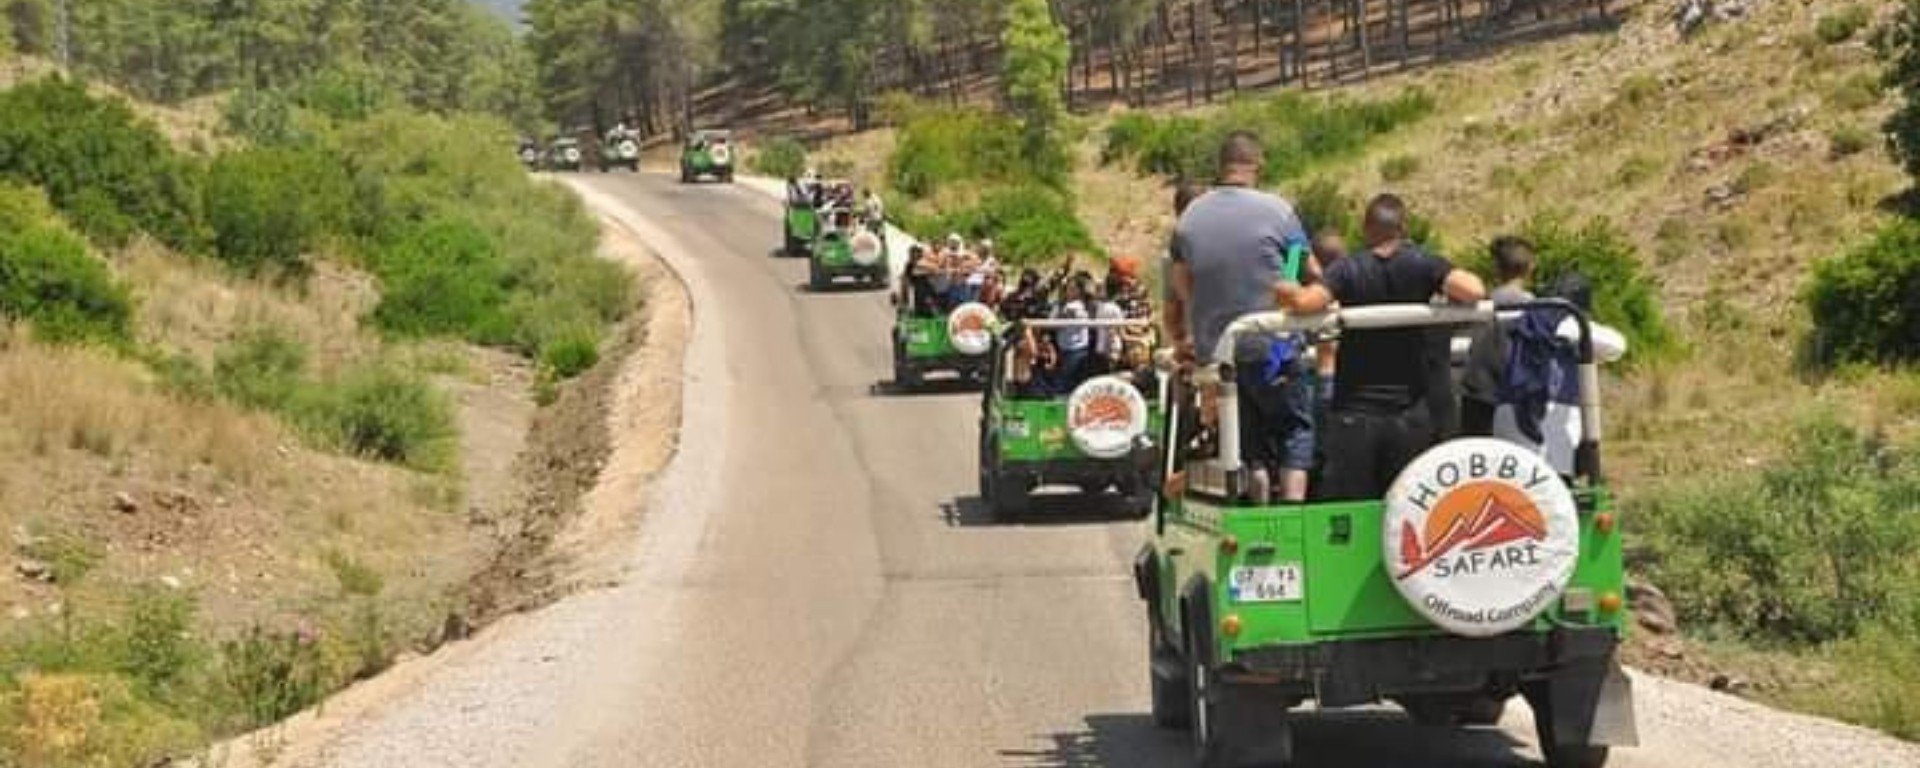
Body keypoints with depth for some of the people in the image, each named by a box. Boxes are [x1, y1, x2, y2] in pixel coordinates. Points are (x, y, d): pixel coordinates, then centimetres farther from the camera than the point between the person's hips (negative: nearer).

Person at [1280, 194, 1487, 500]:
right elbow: (1473, 291, -17)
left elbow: (1306, 301, -20)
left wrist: (1290, 292, 1)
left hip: (1354, 412, -1)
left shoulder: (1348, 270, -4)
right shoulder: (1421, 265, -3)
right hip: (1409, 414, 1)